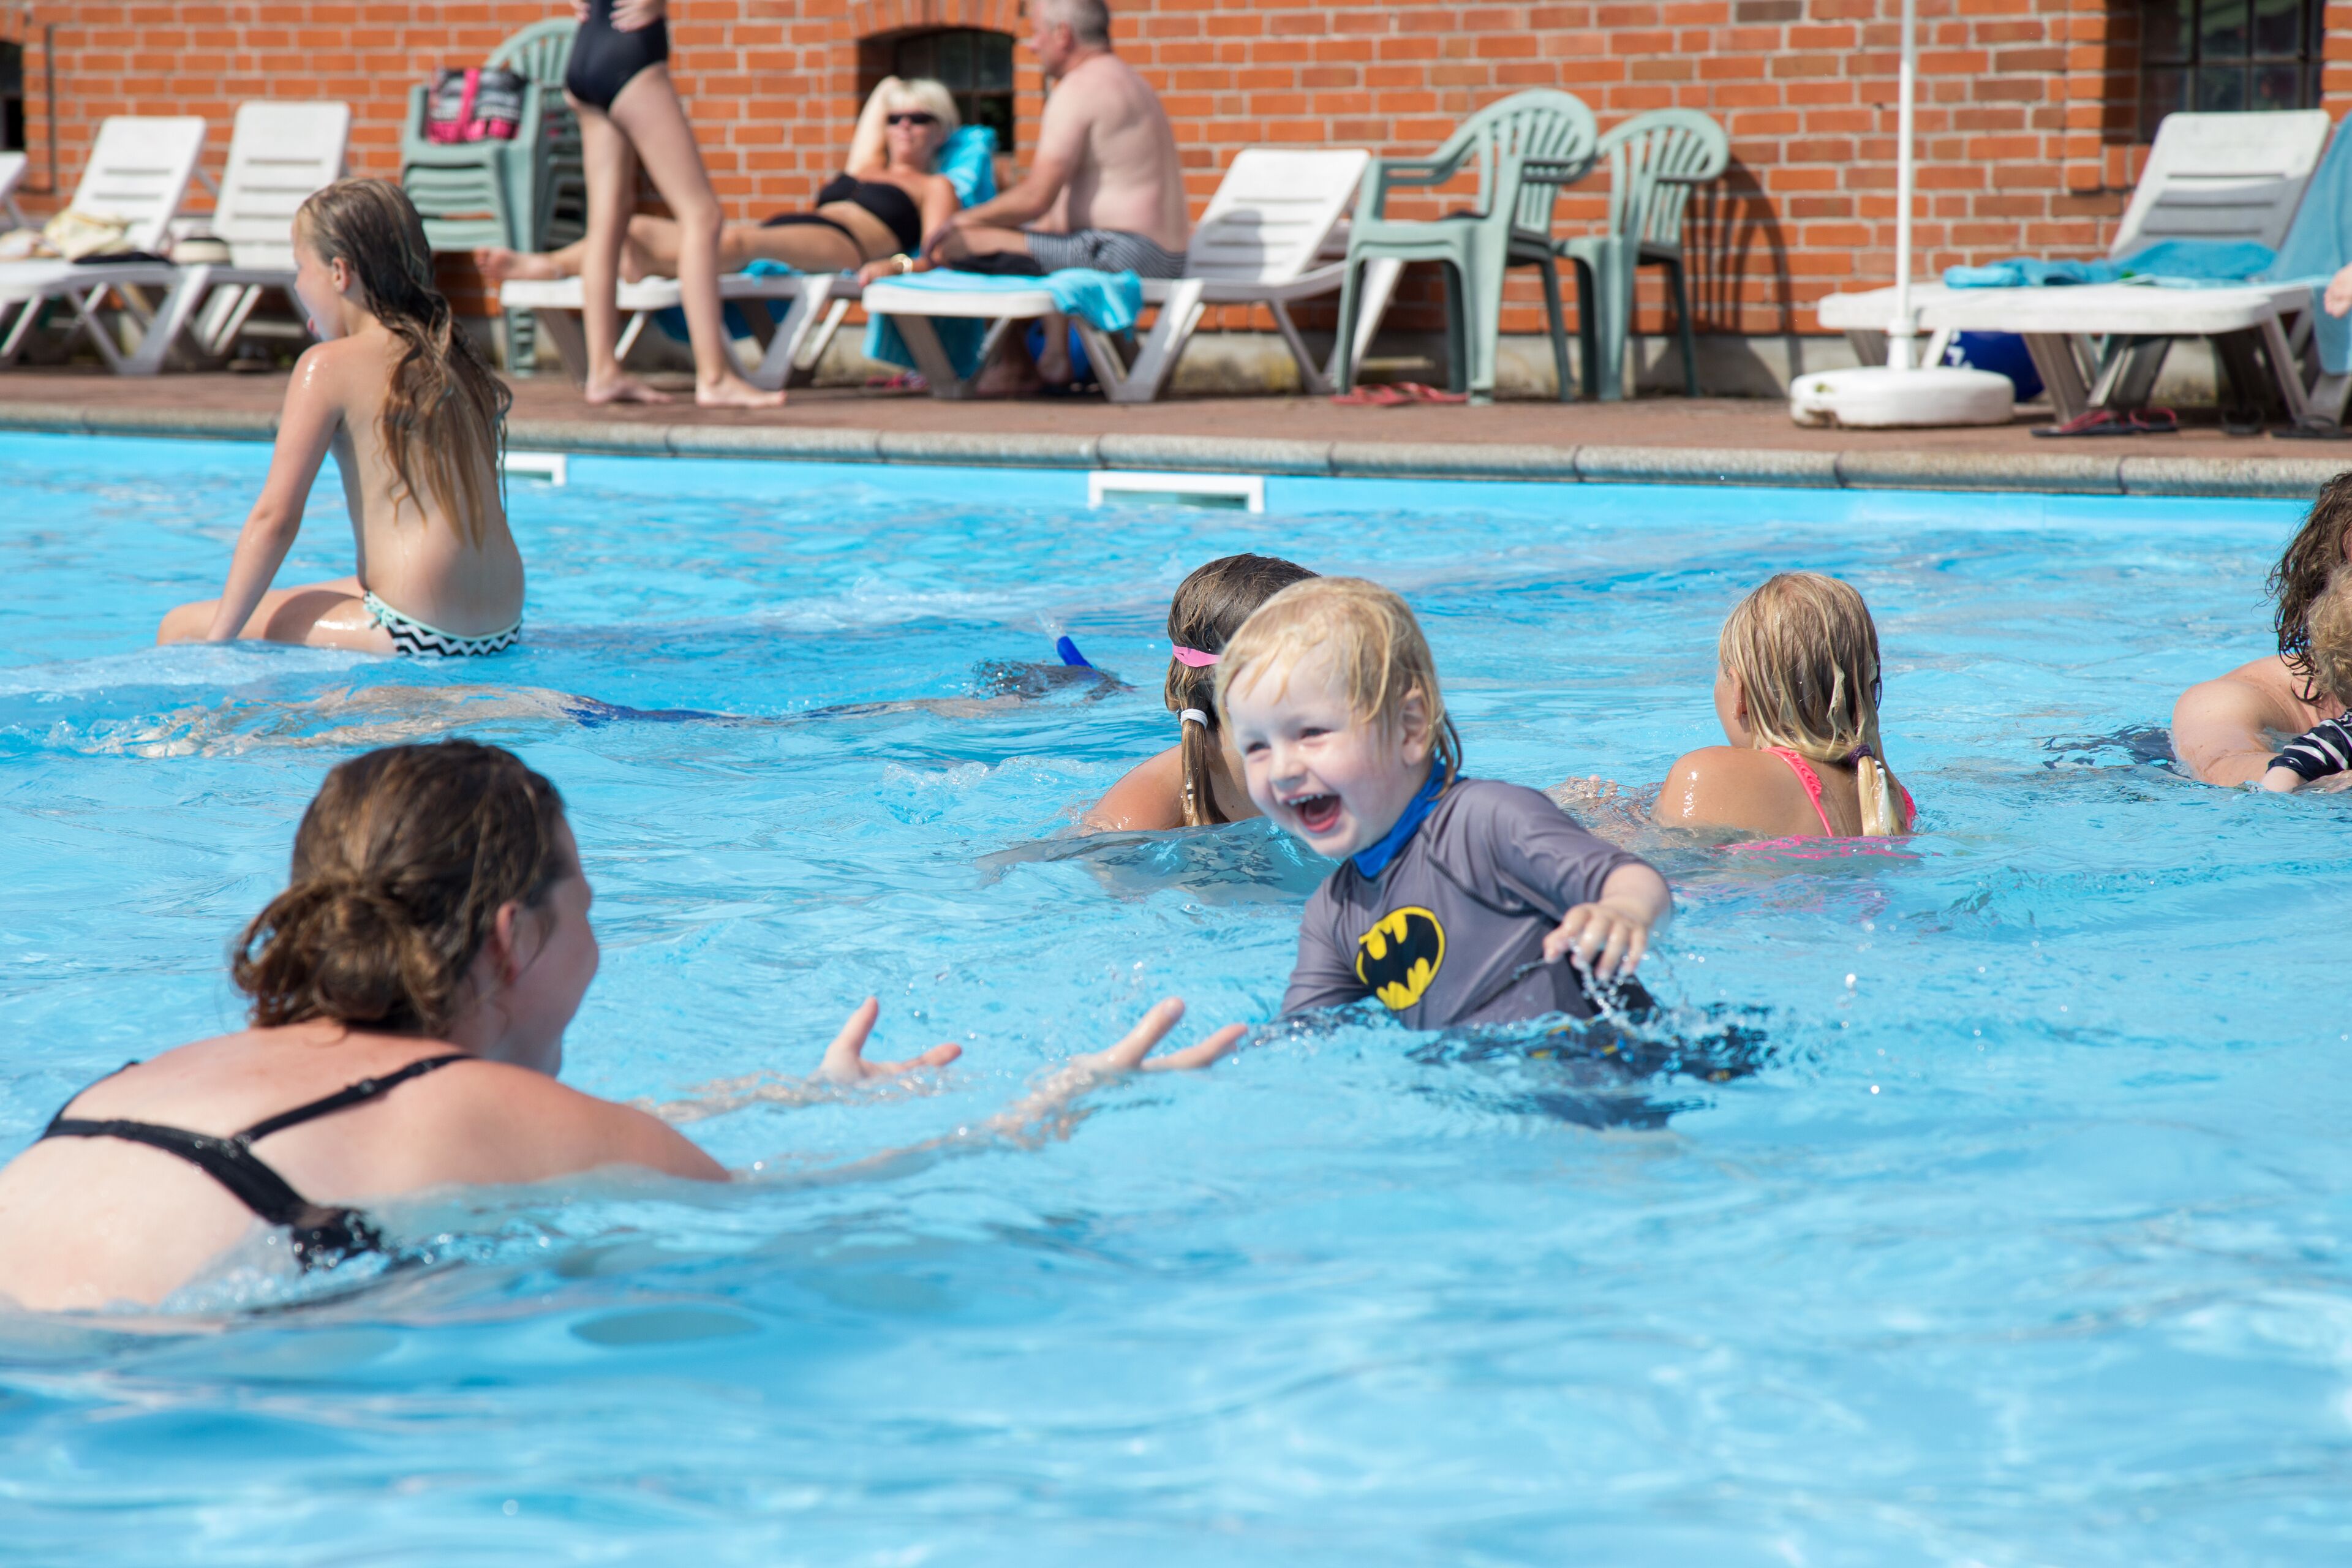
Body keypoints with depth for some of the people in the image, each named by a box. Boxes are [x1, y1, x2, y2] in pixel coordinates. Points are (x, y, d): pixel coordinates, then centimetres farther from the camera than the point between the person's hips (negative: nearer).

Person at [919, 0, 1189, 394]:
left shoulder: (1079, 89, -12)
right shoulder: (1126, 80, 21)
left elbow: (1036, 198, -16)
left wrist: (967, 219, -3)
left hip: (1121, 254, -11)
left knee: (960, 246, -13)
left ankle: (1016, 364, 8)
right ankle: (1055, 354, 19)